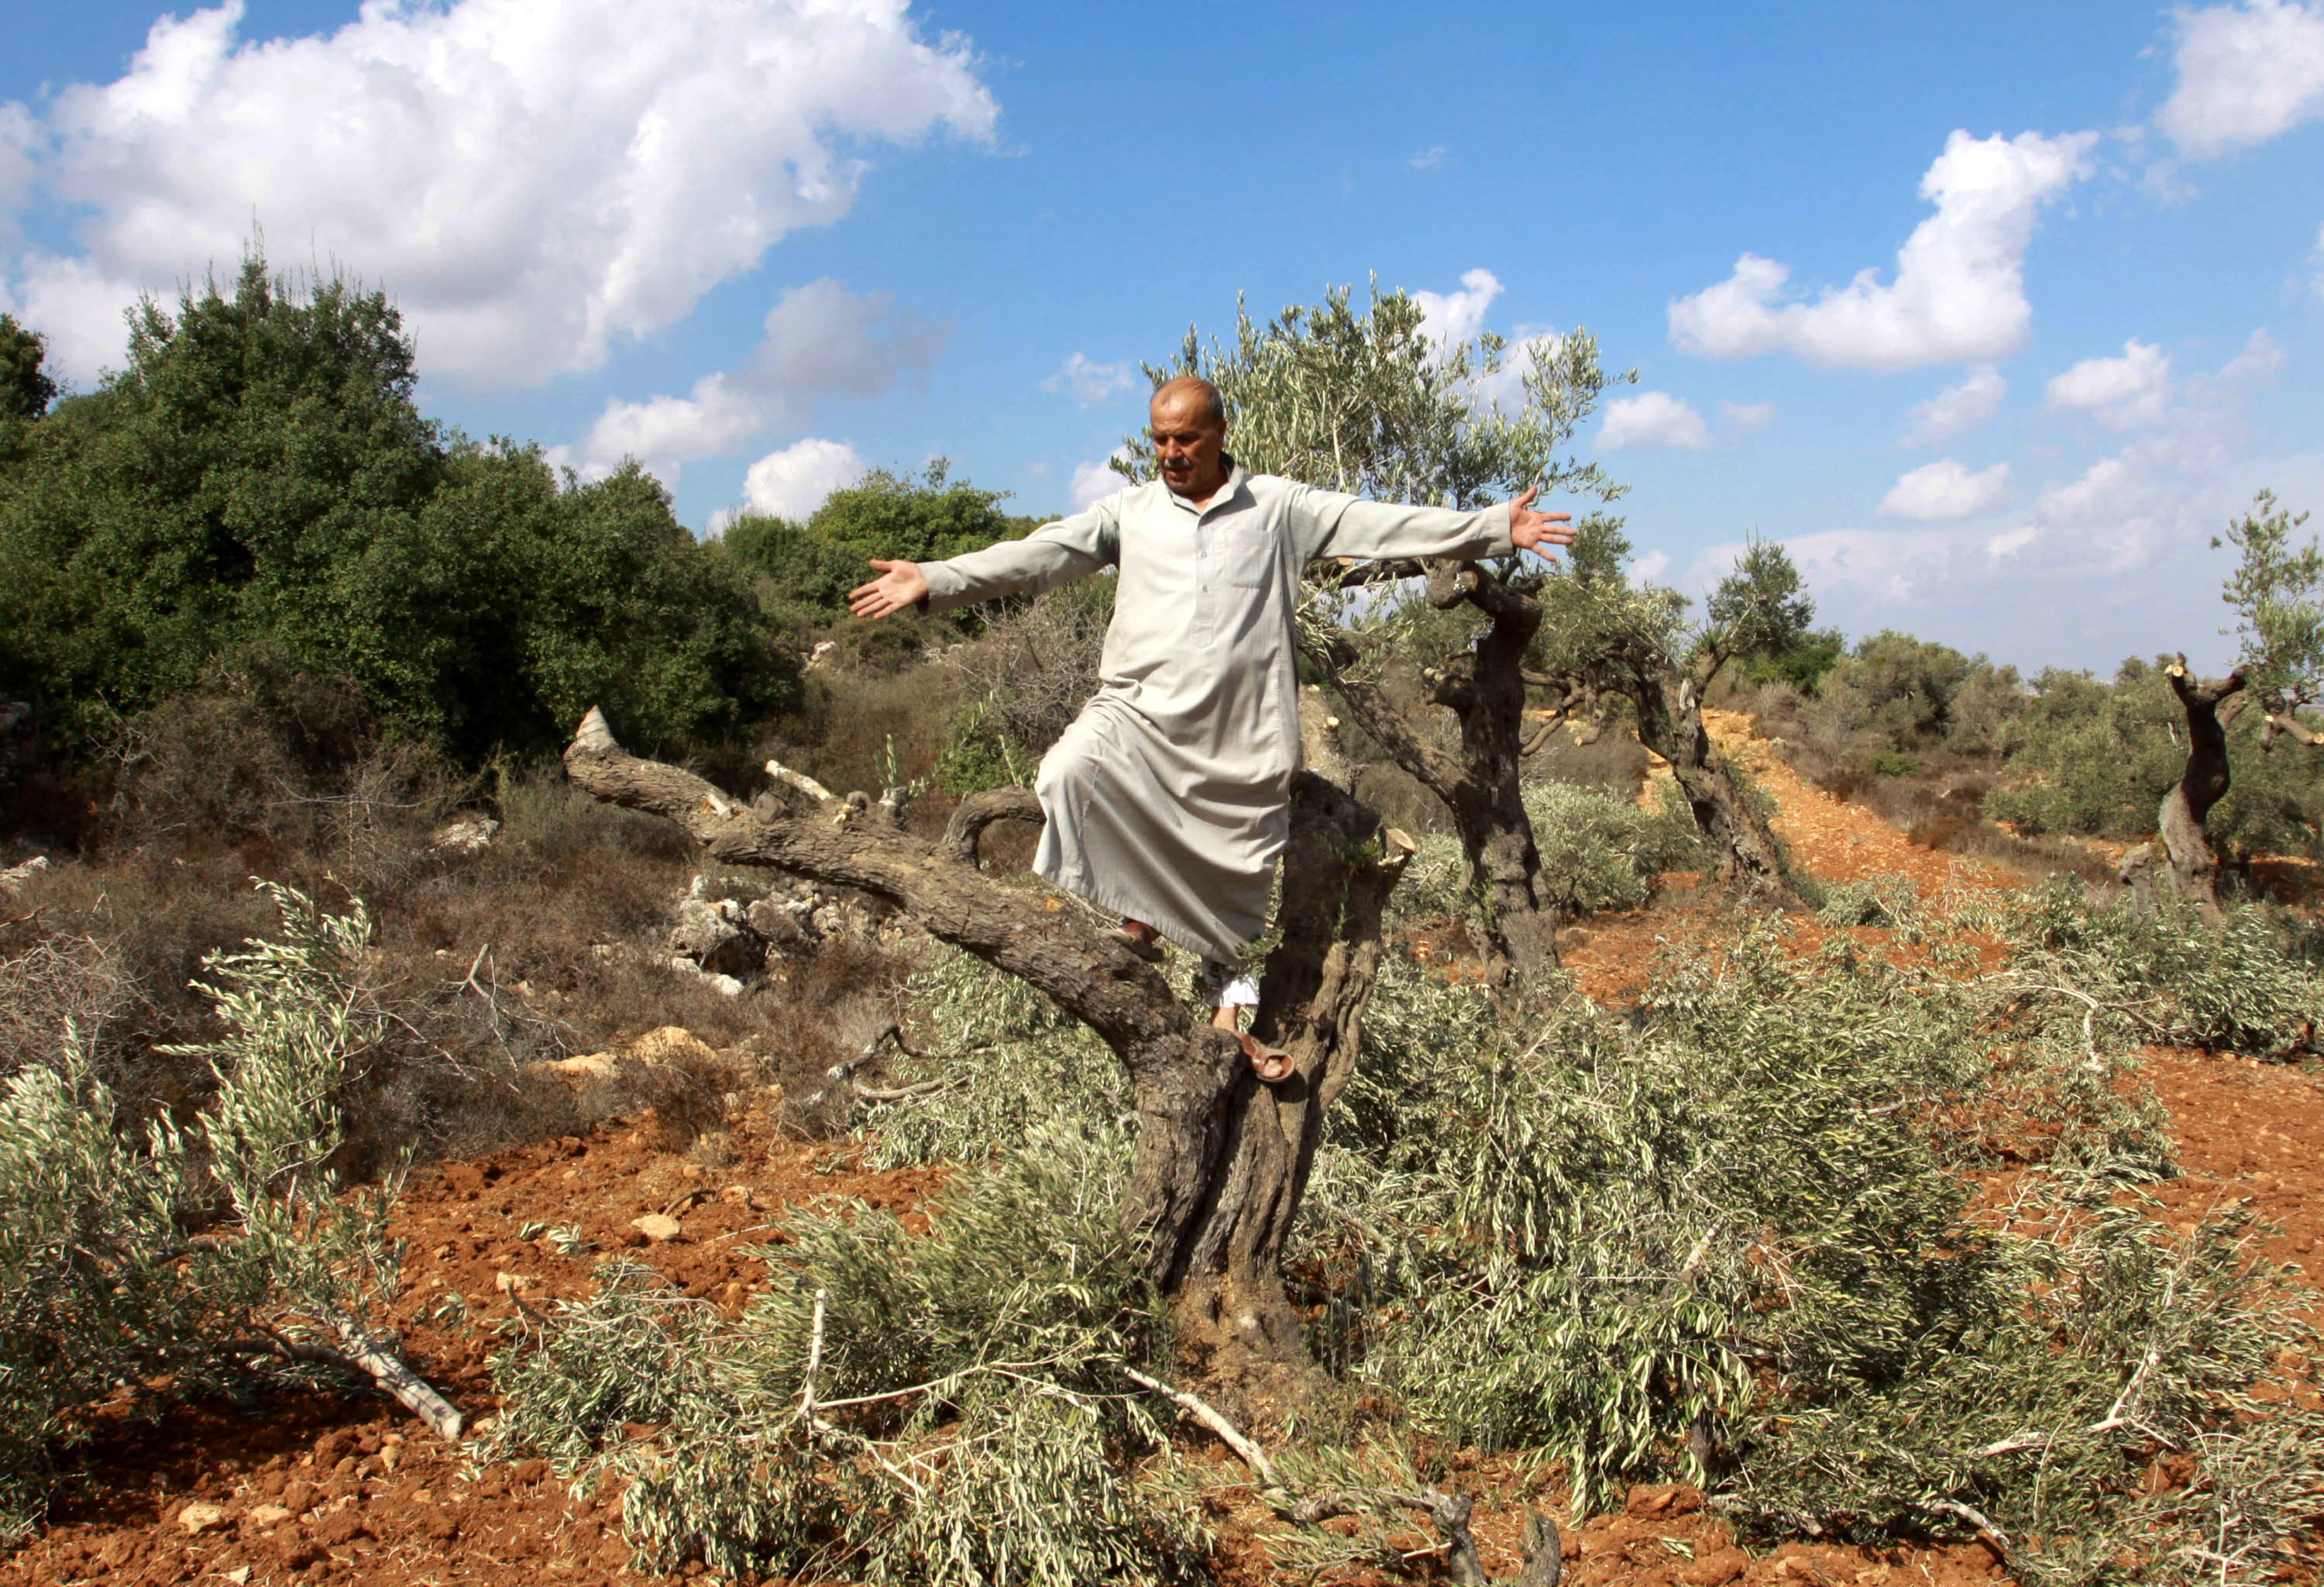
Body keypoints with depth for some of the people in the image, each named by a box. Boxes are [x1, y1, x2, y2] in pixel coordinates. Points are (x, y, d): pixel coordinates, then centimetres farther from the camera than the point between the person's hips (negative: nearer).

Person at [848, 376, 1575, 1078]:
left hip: (1241, 735, 0)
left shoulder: (1280, 506, 6)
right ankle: (1136, 916, -9)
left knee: (1238, 880, 8)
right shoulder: (1130, 511, 8)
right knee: (1070, 771, -29)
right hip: (1139, 711, 0)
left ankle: (1227, 1006, 31)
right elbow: (1039, 555, 2)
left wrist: (1495, 528, -2)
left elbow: (1381, 525, 3)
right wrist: (936, 581, -9)